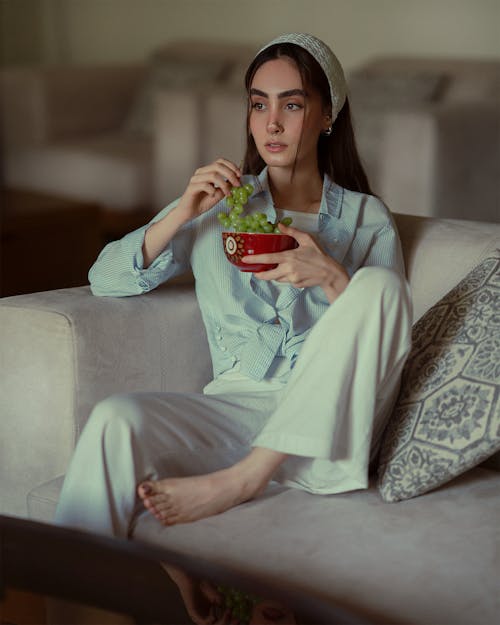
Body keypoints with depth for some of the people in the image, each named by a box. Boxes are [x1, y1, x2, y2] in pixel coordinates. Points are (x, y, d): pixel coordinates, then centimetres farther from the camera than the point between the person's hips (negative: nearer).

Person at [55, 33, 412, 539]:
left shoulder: (366, 219, 11)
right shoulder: (219, 203, 15)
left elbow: (384, 343, 2)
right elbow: (105, 279, 9)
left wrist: (332, 277, -16)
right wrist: (184, 212, -6)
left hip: (327, 431, 0)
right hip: (237, 406, 0)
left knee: (378, 284, -27)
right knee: (115, 417, -30)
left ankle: (243, 478, -28)